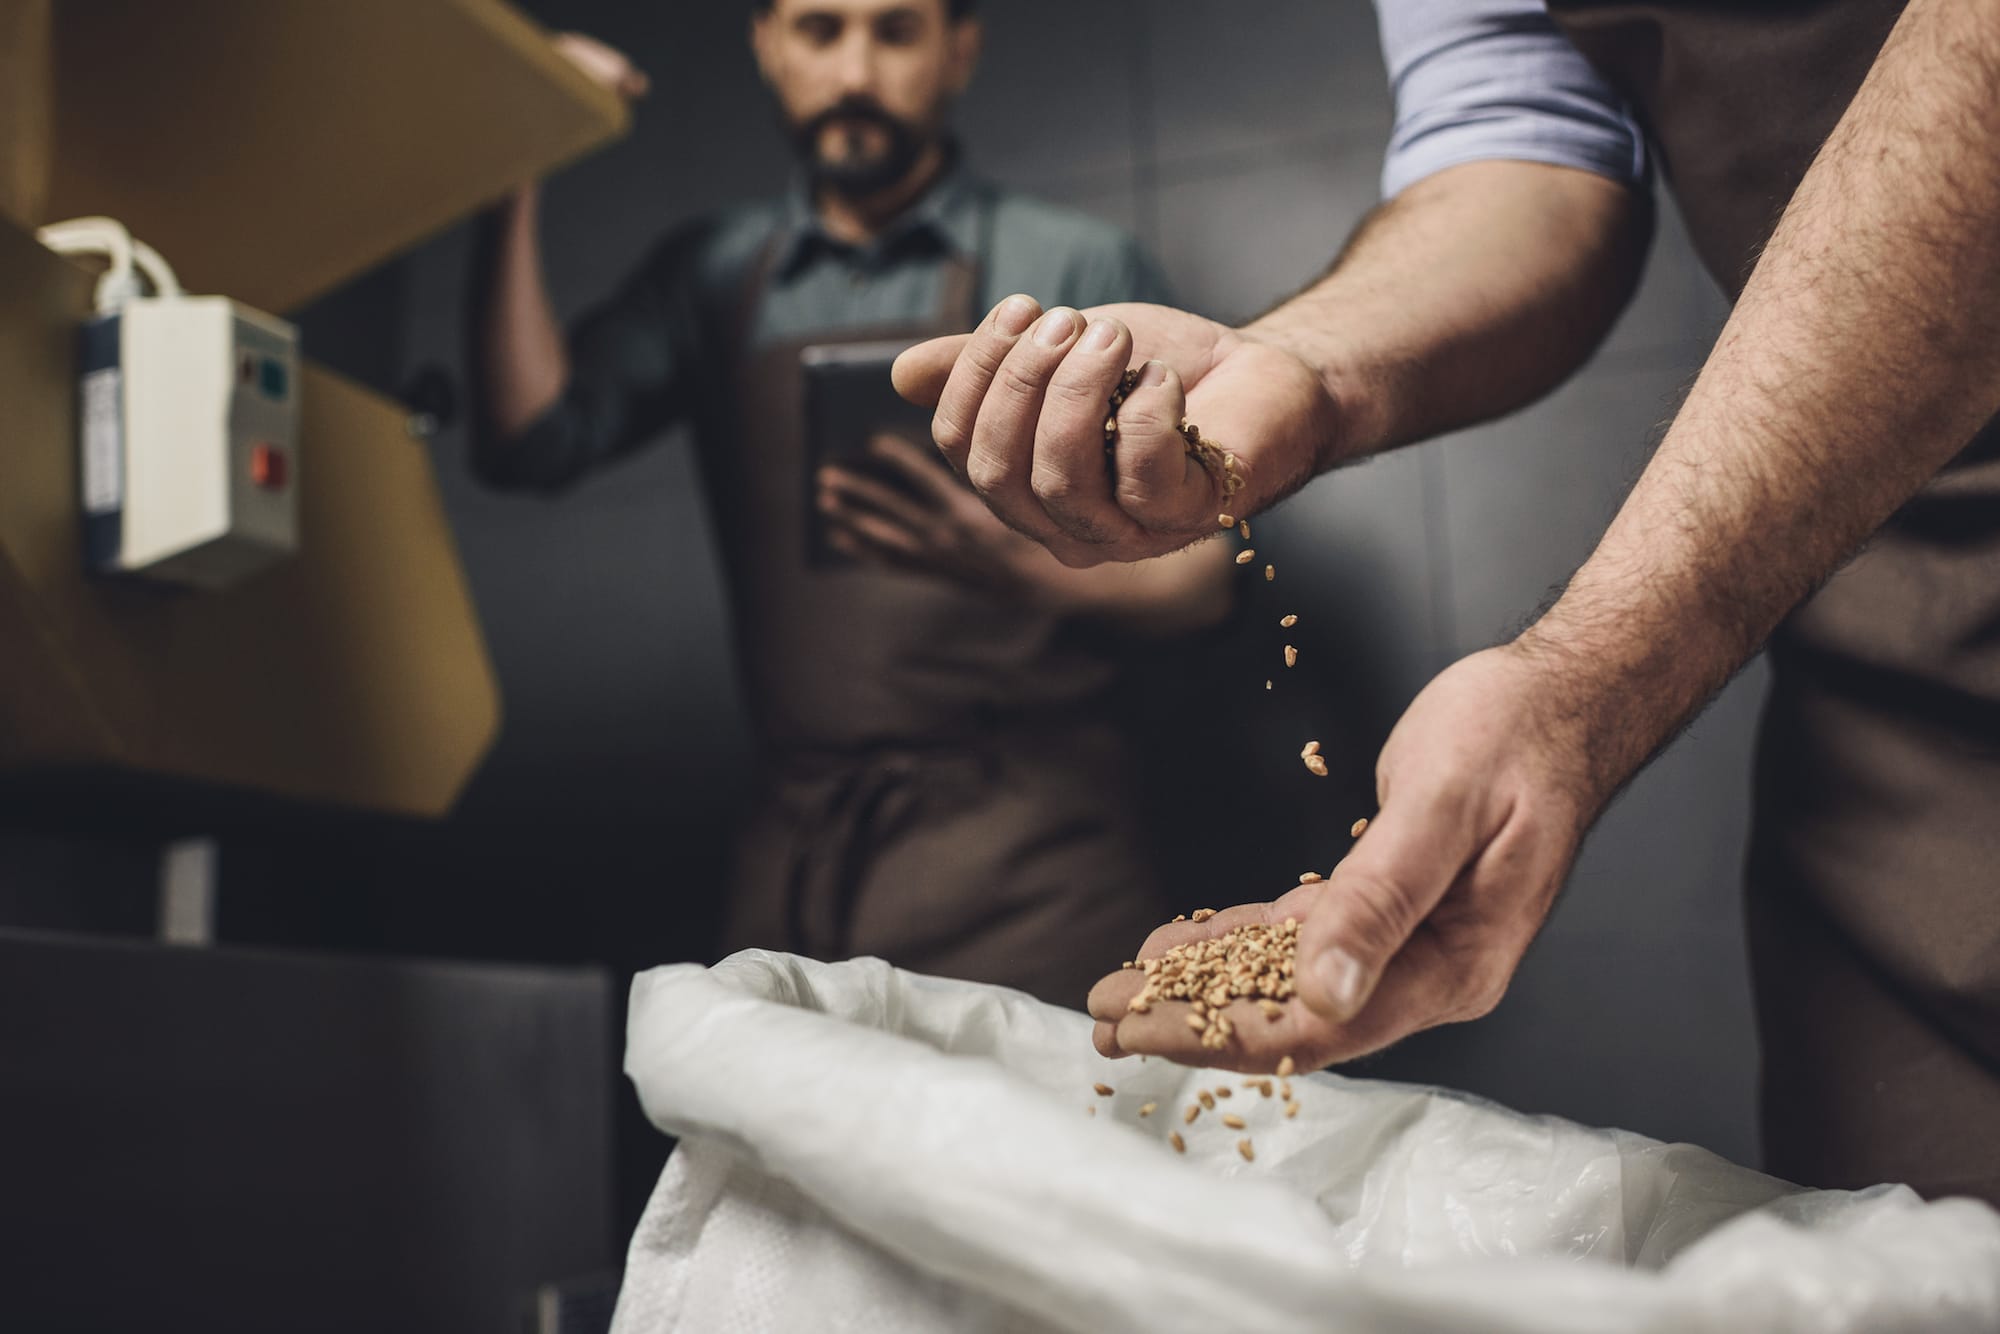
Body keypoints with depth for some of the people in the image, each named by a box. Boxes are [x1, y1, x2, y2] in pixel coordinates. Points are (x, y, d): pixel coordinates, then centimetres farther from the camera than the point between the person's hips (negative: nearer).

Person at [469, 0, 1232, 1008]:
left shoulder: (1078, 270, 4)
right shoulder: (713, 275, 15)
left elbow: (1196, 577, 1)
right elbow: (532, 441, 2)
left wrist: (1022, 570, -18)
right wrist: (513, 182, -4)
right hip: (797, 843, 3)